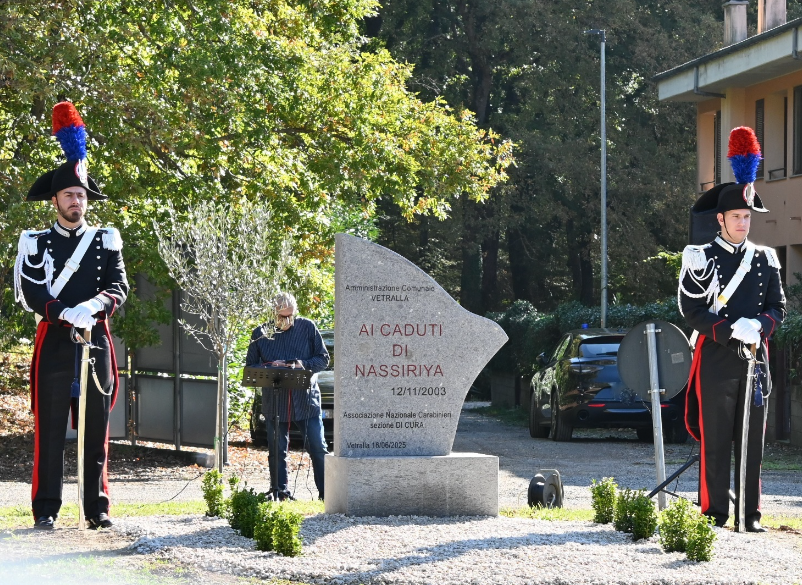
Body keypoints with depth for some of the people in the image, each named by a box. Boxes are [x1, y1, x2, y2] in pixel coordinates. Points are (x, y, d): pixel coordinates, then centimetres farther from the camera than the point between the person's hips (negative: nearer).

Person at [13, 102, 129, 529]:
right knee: (50, 430, -2)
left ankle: (97, 508, 7)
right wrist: (67, 313, -22)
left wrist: (93, 306, -20)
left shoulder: (106, 241, 12)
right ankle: (46, 510, 1)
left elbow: (119, 288, 1)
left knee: (96, 431, 3)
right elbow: (32, 293, -5)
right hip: (54, 344, -2)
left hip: (96, 344, 2)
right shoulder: (36, 244, 6)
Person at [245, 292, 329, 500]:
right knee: (277, 451, 5)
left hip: (306, 399, -1)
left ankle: (326, 493, 4)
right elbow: (250, 366, 9)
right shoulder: (261, 333, 5)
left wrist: (303, 365, -14)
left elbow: (323, 358, 6)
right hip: (274, 402, 1)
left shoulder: (308, 328, 3)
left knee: (318, 448, -1)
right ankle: (280, 494, 12)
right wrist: (270, 367, -11)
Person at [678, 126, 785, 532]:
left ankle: (750, 514, 9)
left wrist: (759, 326, -12)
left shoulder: (765, 260, 12)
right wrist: (732, 330, -18)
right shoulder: (701, 259, 0)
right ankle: (714, 514, 2)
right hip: (717, 360, -3)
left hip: (756, 359, 3)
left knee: (752, 441, 4)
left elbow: (778, 306, 10)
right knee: (716, 440, -2)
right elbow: (692, 310, -6)